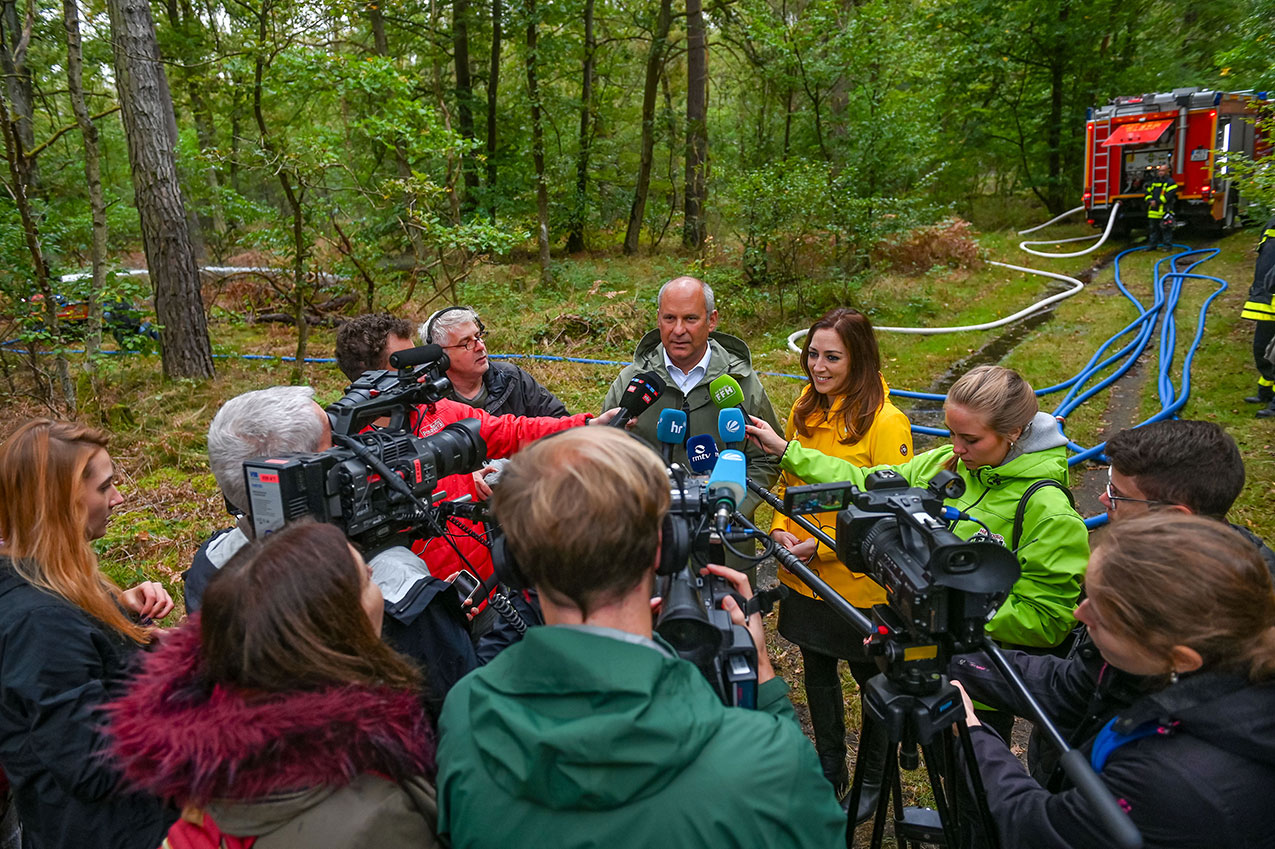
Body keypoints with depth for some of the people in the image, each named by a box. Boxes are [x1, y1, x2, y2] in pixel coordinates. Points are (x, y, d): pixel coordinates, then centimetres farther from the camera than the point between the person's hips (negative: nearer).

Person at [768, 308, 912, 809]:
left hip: (861, 582, -6)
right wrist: (781, 528, -6)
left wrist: (826, 544, -21)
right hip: (805, 578, 6)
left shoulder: (885, 421, -18)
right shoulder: (803, 412, 2)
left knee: (871, 678, 15)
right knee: (817, 671, 20)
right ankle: (830, 771, 42)